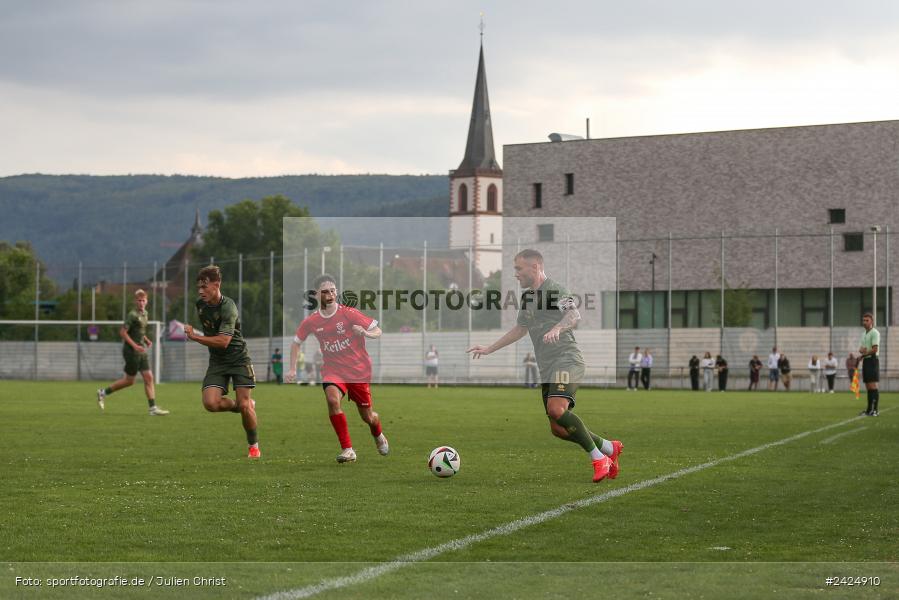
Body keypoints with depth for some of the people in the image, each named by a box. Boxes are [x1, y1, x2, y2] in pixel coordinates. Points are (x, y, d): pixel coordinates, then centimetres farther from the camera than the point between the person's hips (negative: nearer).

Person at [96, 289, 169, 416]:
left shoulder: (145, 314, 13)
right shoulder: (132, 315, -14)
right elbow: (122, 332, -17)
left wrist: (146, 340, 10)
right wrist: (135, 345, -21)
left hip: (141, 351, 8)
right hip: (131, 351, -8)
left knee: (149, 378, 0)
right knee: (129, 380, 0)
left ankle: (153, 408, -1)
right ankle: (103, 392, 17)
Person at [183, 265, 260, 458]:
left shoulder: (228, 307, -20)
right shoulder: (200, 305, 2)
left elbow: (223, 341, -27)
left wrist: (194, 337, -25)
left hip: (238, 358, -5)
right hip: (216, 361, 6)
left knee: (244, 405, -11)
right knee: (210, 403, -17)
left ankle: (254, 446, 12)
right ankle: (243, 406, 12)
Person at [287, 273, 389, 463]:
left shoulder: (349, 313, -11)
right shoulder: (311, 321, -2)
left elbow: (378, 331, -7)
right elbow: (296, 342, 14)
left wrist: (365, 333, -29)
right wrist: (292, 369, 7)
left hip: (358, 369, -1)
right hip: (332, 369, 1)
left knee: (367, 417, 5)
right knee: (332, 399, -30)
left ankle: (379, 436, 45)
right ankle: (347, 449, -22)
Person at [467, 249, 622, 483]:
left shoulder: (554, 289, -7)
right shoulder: (528, 296, 21)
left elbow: (574, 314, -25)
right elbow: (520, 328, 34)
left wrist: (557, 328, -44)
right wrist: (489, 349, 33)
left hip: (566, 359, -9)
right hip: (547, 367, 9)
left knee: (556, 409, -30)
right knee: (558, 429, 3)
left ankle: (598, 458, -17)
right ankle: (610, 448, 22)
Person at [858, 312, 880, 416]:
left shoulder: (874, 333, -10)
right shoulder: (864, 334, 18)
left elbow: (875, 349, -17)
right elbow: (861, 348, 19)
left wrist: (862, 355, -8)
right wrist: (861, 350, -6)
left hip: (872, 360, -9)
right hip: (865, 361, 9)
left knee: (873, 386, -12)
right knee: (868, 387, 9)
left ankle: (874, 410, -14)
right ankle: (869, 409, 11)